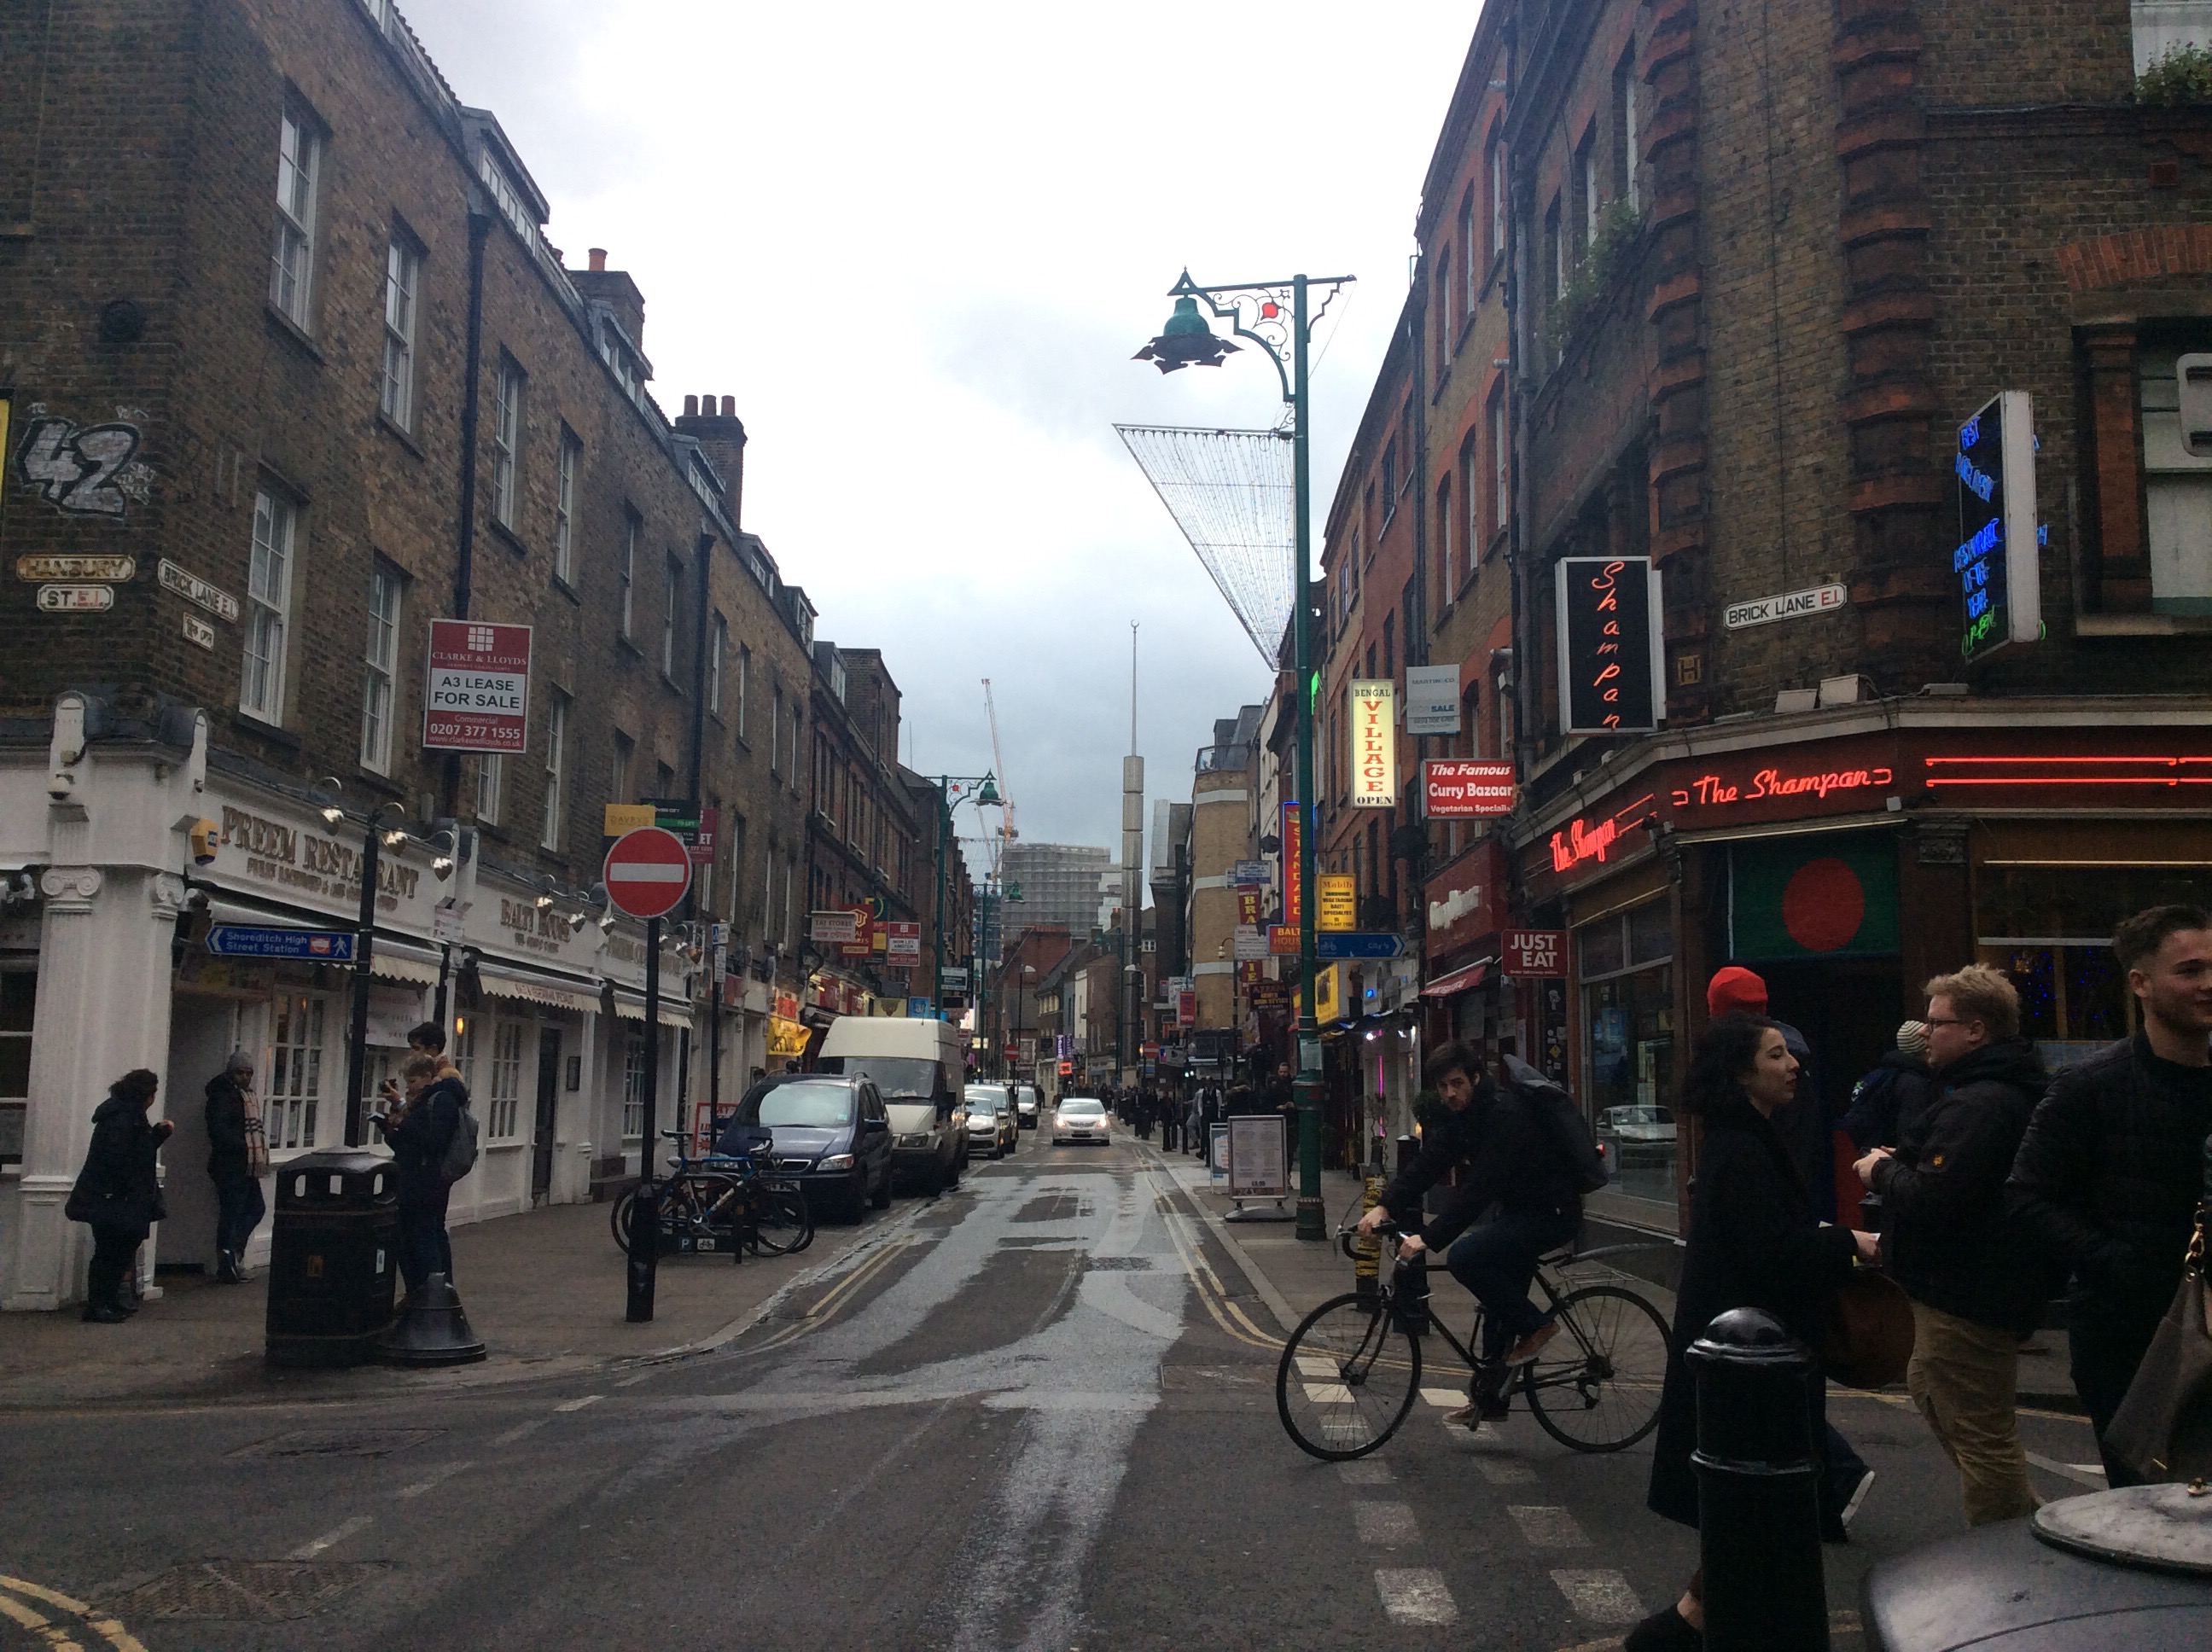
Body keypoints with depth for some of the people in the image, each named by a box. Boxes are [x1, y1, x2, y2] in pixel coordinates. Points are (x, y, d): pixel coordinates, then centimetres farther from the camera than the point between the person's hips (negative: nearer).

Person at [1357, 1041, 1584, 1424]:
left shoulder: (1505, 1114, -26)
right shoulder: (1456, 1117, 2)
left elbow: (1479, 1187, -31)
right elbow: (1426, 1166, -4)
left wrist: (1430, 1238, -34)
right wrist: (1385, 1207, -18)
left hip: (1552, 1213, -9)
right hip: (1518, 1209, 9)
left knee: (1464, 1256, -23)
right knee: (1499, 1305, 12)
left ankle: (1535, 1324, -7)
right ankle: (1489, 1396, 25)